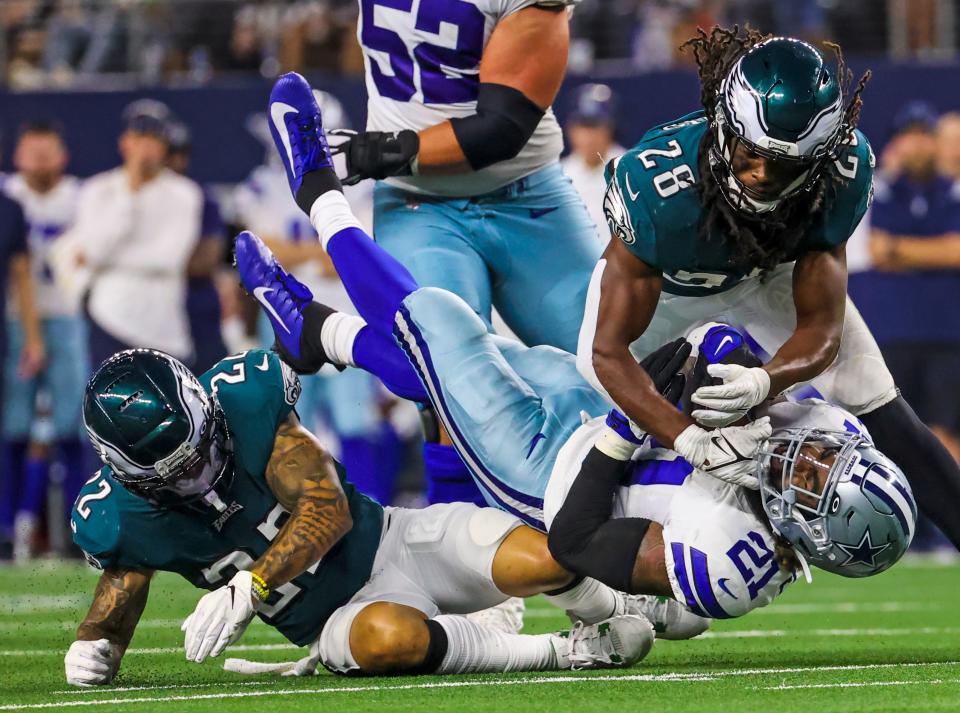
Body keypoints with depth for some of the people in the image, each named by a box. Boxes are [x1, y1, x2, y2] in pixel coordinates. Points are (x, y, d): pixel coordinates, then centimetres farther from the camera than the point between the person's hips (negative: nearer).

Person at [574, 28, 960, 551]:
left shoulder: (844, 169, -35)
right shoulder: (657, 182, -45)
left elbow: (820, 329, -30)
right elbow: (609, 349, -41)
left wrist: (764, 381, -54)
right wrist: (687, 437, -57)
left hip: (773, 274, 2)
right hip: (655, 279, -1)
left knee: (875, 407, -7)